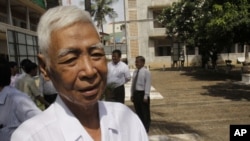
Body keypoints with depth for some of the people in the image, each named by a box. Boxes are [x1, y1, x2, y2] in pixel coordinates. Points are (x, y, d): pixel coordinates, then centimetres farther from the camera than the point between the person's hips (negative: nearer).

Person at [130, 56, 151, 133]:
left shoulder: (146, 72, -11)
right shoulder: (135, 72, 9)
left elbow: (148, 84, -13)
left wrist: (146, 96, -16)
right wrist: (132, 94, 11)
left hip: (142, 93, -7)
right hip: (136, 93, 7)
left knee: (145, 113, 5)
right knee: (138, 112, 16)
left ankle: (145, 129, 18)